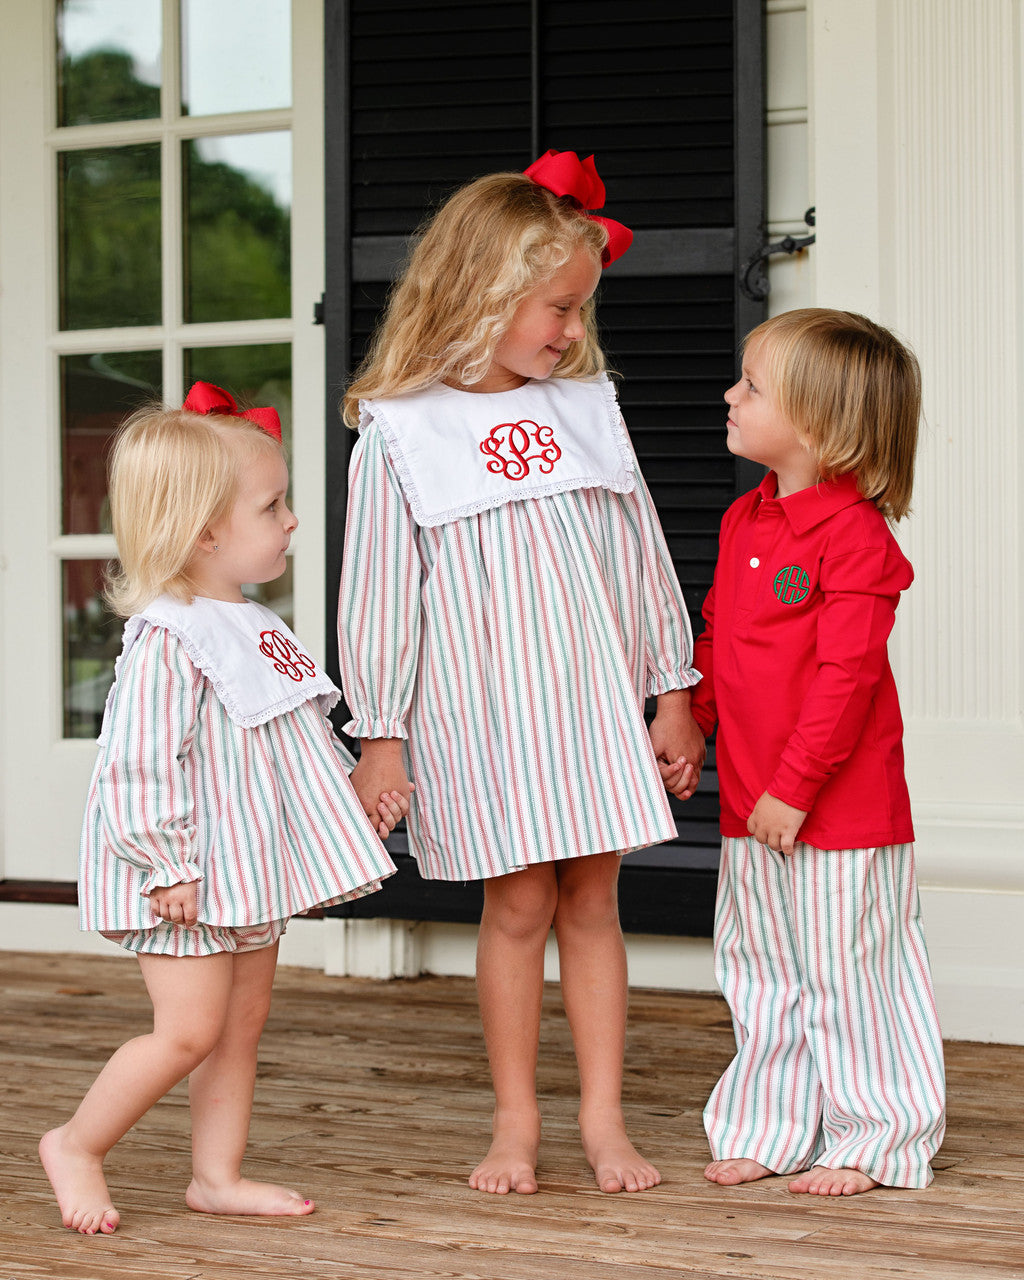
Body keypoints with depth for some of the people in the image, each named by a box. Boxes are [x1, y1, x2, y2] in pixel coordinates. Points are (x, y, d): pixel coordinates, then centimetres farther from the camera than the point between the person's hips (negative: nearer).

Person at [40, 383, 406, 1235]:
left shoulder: (254, 628, 11)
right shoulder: (168, 639, -20)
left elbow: (299, 735, 23)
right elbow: (142, 762, -22)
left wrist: (357, 791, 15)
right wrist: (168, 866, -22)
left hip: (250, 868, 9)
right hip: (187, 877, -9)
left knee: (244, 1021, 11)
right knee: (190, 1029, -8)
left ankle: (218, 1174, 20)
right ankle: (76, 1146, 9)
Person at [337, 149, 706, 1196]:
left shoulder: (587, 406, 7)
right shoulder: (401, 433, -5)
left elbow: (644, 560, 10)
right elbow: (380, 592, -3)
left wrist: (672, 696, 8)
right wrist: (380, 737, -4)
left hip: (596, 698, 3)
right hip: (480, 710, -3)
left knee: (591, 900, 6)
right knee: (517, 906, 1)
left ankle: (603, 1119, 13)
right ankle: (516, 1122, 13)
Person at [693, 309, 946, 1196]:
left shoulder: (854, 534, -18)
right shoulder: (744, 520, 9)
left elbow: (846, 675, -21)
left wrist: (795, 787, -20)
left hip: (842, 808, -8)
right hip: (751, 807, 8)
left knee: (850, 978, 2)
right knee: (764, 978, 15)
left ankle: (872, 1143, 14)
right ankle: (770, 1130, 26)